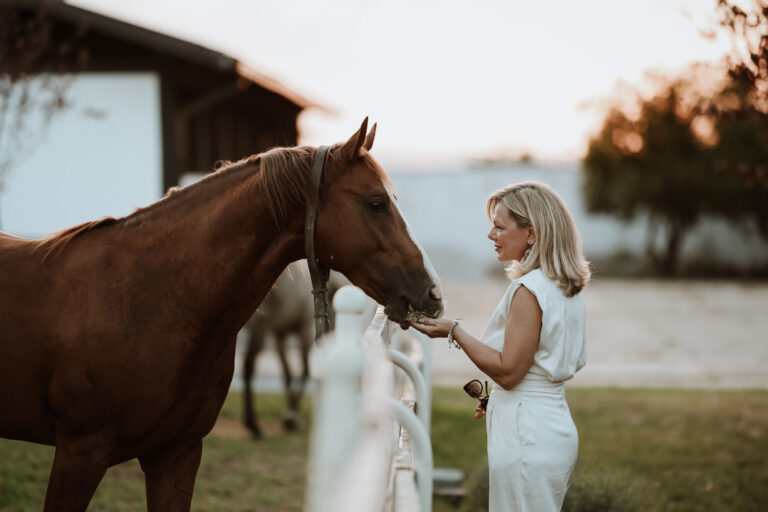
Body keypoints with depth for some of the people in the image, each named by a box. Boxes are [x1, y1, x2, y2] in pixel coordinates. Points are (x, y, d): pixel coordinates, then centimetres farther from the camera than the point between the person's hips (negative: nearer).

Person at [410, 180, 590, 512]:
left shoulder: (529, 290, -19)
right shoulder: (567, 288, 10)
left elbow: (508, 371, -20)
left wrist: (453, 332, -14)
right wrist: (498, 399, 20)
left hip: (525, 434, -10)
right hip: (558, 428, 10)